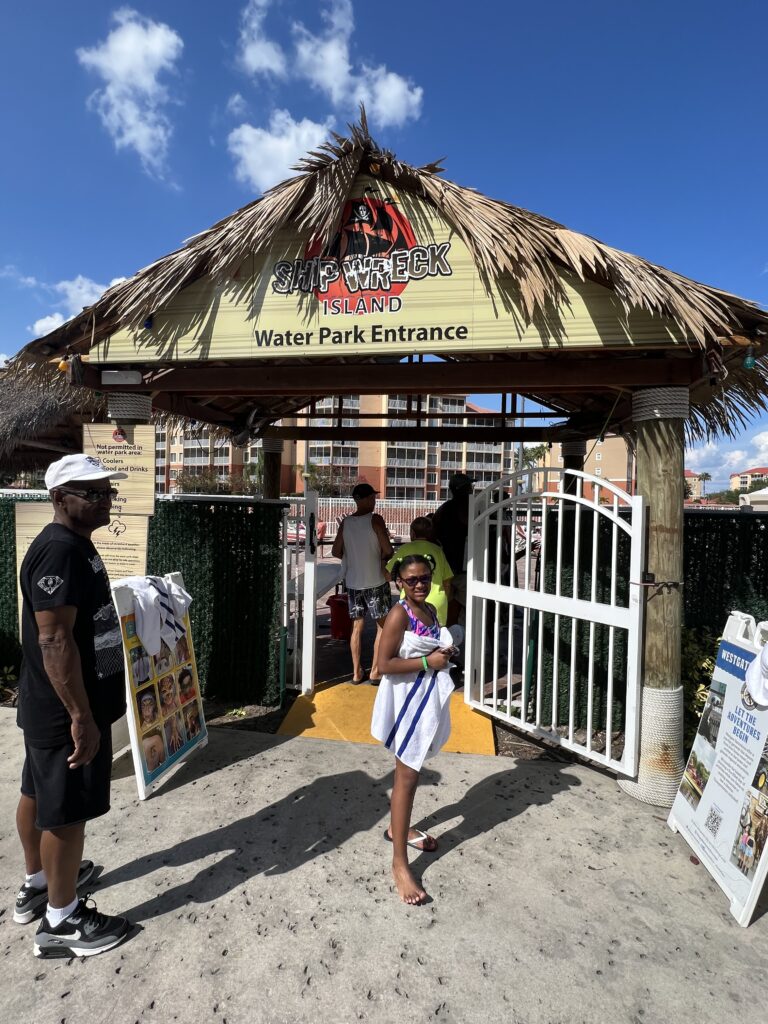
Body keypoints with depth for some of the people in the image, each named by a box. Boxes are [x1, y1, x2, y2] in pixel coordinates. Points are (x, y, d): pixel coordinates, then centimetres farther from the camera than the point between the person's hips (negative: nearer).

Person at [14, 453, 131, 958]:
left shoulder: (75, 544, 8)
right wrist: (82, 716, -25)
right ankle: (61, 921, 23)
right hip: (66, 710, -10)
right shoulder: (60, 550, -24)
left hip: (51, 705, 10)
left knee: (39, 794, 23)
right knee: (67, 810, 5)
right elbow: (54, 640, -27)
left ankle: (38, 883, 43)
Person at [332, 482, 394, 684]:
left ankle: (357, 672, 17)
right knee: (383, 626, 9)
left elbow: (336, 552, 6)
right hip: (376, 582, -4)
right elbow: (388, 550, -13)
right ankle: (375, 671, 10)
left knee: (357, 626, 13)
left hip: (353, 582, 5)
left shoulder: (345, 522, 2)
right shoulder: (375, 520, -11)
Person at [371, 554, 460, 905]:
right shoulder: (399, 614, -20)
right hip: (408, 698, -8)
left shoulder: (430, 610, 5)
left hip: (429, 696, 8)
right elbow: (385, 664, -23)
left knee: (412, 768, 22)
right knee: (406, 776, -3)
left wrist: (445, 654, -1)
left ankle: (399, 828, 42)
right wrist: (428, 662, -23)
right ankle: (399, 863, 8)